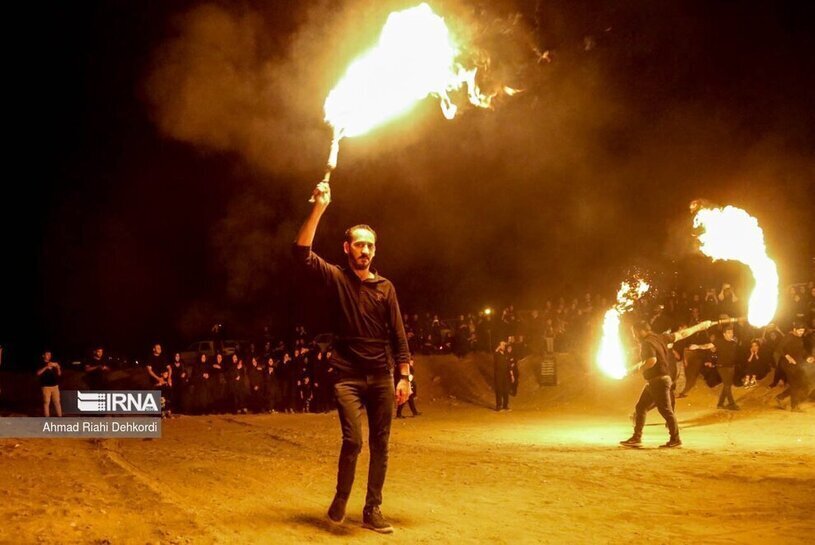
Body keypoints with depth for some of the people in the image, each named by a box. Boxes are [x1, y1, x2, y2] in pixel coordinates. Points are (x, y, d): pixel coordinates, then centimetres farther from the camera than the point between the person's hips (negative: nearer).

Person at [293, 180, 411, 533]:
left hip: (381, 378, 3)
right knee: (353, 440, -15)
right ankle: (340, 499, 8)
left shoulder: (385, 287, 7)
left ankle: (373, 511, 16)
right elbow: (302, 253, -16)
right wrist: (319, 208, -22)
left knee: (380, 445, 5)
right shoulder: (336, 279, 0)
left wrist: (404, 376, -1)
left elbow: (398, 335, 7)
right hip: (348, 377, -3)